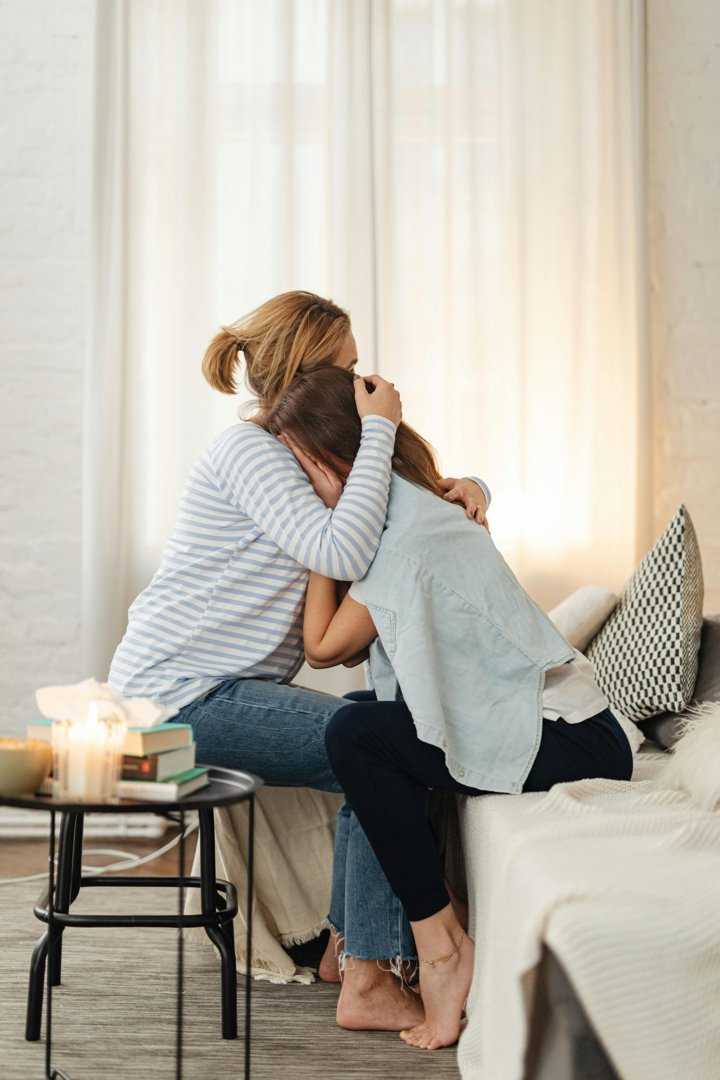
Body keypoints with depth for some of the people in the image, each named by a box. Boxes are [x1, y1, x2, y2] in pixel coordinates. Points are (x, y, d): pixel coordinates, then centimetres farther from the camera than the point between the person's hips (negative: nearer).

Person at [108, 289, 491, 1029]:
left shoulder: (305, 460, 18)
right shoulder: (248, 450, -13)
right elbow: (342, 554, -27)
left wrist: (461, 489, -1)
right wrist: (379, 430, -20)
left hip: (217, 689, 10)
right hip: (179, 694, -10)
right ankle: (370, 981, -12)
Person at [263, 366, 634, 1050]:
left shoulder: (409, 527, -17)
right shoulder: (406, 507, 14)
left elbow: (324, 648, -16)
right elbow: (349, 647, 11)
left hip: (577, 747, -10)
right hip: (555, 727, 10)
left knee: (356, 734, -19)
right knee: (362, 713, 17)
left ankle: (440, 944, -11)